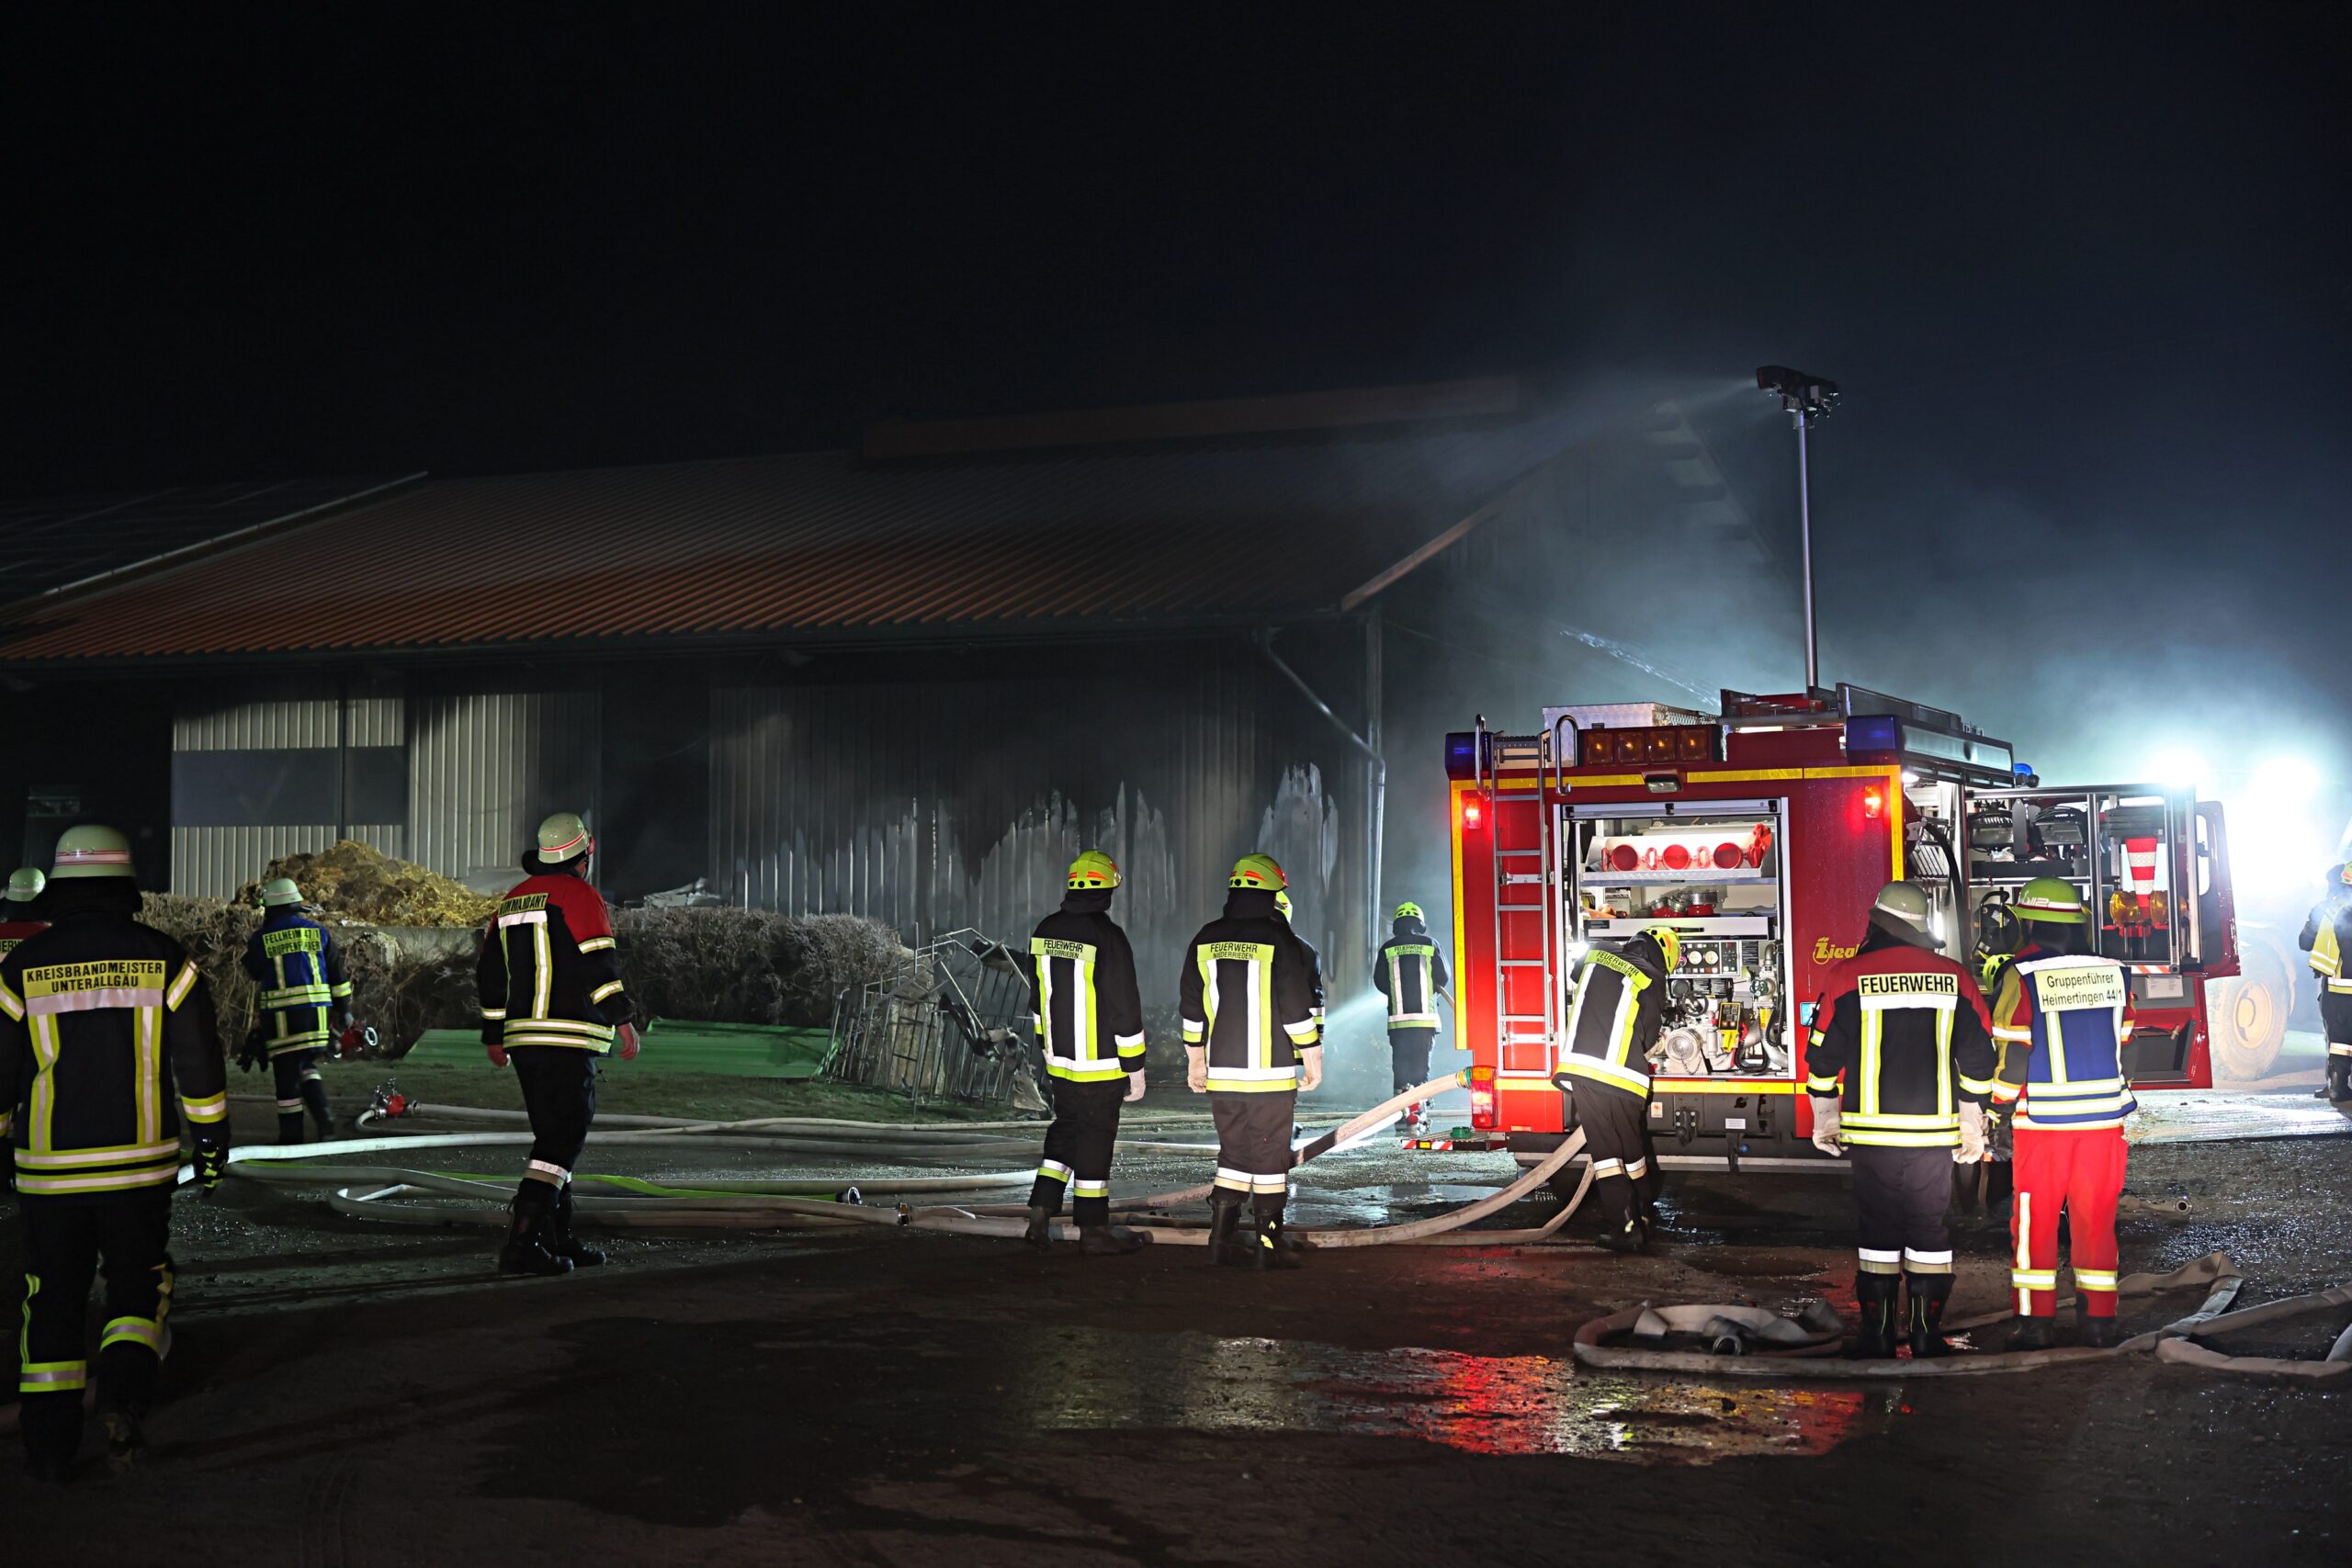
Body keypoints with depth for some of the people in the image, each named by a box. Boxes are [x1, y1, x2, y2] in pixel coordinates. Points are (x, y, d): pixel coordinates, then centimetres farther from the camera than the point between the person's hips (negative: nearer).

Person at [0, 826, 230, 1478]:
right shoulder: (165, 959, -3)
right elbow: (200, 1063, -1)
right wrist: (212, 1141, 9)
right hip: (140, 1165, 0)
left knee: (54, 1299, 11)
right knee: (138, 1283, 14)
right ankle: (124, 1393, -10)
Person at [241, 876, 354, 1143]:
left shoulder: (261, 939, -2)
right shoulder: (317, 932, 6)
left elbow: (254, 973, 15)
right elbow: (337, 975, 9)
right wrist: (344, 1010, 17)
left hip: (279, 1015, -3)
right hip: (316, 1011, 3)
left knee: (287, 1073, 3)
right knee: (308, 1066, 17)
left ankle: (291, 1135, 7)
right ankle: (324, 1117, -2)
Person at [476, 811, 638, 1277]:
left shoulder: (512, 901, 19)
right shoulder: (579, 896, -6)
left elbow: (490, 973, 22)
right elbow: (598, 961, -16)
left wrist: (494, 1035, 29)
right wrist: (622, 1019, -15)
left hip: (524, 1036, 8)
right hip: (569, 1038, -8)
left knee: (555, 1135, 16)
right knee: (562, 1139, -9)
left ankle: (557, 1238, 18)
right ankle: (521, 1243, -18)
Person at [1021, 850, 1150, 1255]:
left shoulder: (1045, 932, 4)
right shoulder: (1107, 937, -19)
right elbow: (1125, 1009, -16)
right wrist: (1134, 1067, -9)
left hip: (1060, 1061, 6)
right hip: (1101, 1065, -6)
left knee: (1065, 1131, 19)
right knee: (1096, 1140, 3)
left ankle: (1041, 1213, 14)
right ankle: (1093, 1229, 11)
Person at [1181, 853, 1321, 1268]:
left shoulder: (1206, 940, 7)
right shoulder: (1278, 940, -10)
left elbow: (1191, 1005, 13)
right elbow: (1298, 1007, -9)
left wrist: (1195, 1059, 22)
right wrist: (1313, 1059, 1)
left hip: (1221, 1076, 5)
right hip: (1271, 1077, -5)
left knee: (1233, 1156, 15)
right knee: (1270, 1158, 2)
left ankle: (1221, 1242, 13)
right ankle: (1269, 1246, 4)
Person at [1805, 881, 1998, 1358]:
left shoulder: (1847, 976, -4)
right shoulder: (1956, 978, 2)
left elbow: (1823, 1055, -1)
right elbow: (1978, 1060, 4)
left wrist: (1825, 1119, 12)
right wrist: (1972, 1129, 13)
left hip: (1871, 1131, -1)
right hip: (1935, 1133, 1)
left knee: (1878, 1228, 9)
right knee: (1930, 1229, 10)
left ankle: (1878, 1334, 11)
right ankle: (1927, 1336, 11)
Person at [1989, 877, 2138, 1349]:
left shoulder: (2022, 978, -10)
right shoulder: (2114, 975, 3)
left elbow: (2012, 1057, -9)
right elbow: (2121, 1048, 11)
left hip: (2042, 1121, -3)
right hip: (2104, 1119, 4)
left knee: (2035, 1221, 5)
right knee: (2096, 1221, 10)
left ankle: (2036, 1322, 6)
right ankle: (2099, 1320, 13)